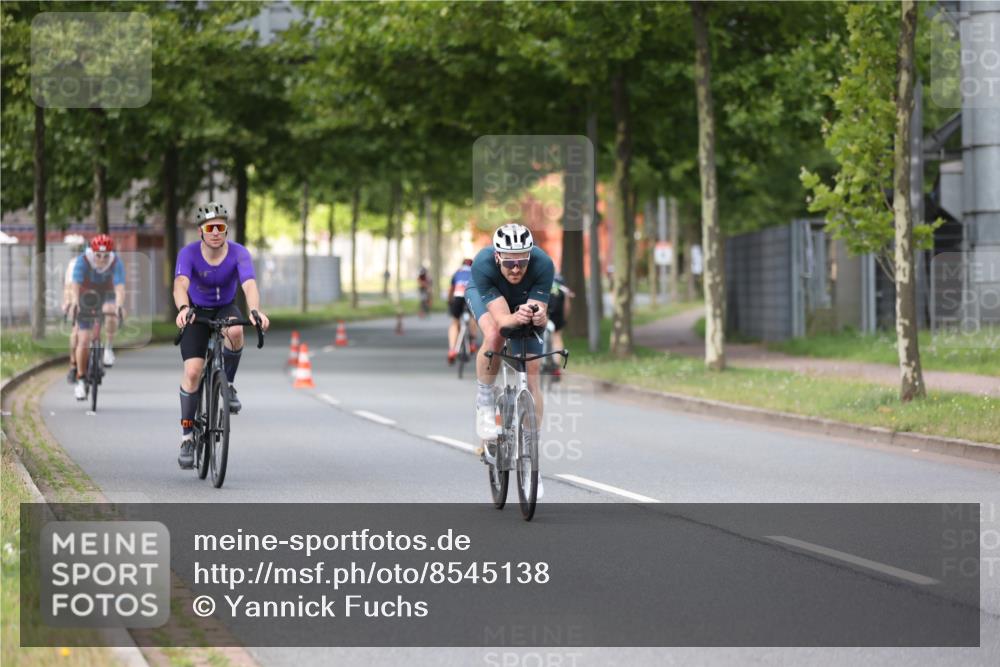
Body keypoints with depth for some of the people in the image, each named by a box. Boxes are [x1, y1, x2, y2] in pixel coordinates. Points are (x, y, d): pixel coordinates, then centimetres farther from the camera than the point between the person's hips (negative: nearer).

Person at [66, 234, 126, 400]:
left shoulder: (116, 263, -23)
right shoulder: (82, 261, -25)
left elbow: (120, 287, -36)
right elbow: (75, 285, -36)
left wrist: (120, 305, -53)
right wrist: (74, 303, -54)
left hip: (107, 296, 1)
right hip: (86, 298, 0)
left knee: (110, 314, -34)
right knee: (84, 340, -9)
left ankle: (108, 348, -11)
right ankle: (80, 380, 2)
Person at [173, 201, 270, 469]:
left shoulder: (239, 253, -21)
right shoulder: (189, 253, -22)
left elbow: (250, 285, -36)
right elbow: (180, 285, -38)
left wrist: (255, 311, -57)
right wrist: (183, 309, -60)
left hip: (225, 309, 0)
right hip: (197, 311, 0)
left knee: (234, 331, -36)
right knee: (192, 370, -17)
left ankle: (227, 384, -10)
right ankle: (187, 435, -4)